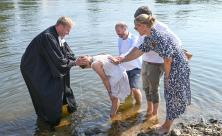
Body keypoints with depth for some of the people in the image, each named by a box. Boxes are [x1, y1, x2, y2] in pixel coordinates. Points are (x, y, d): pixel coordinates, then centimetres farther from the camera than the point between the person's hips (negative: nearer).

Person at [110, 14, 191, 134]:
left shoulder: (159, 37, -27)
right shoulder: (148, 39, 2)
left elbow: (168, 59, -25)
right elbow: (137, 52, 12)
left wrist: (167, 77, -11)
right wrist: (121, 60, 19)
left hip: (178, 67, -9)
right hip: (172, 66, 9)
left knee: (173, 96, 5)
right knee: (170, 94, 18)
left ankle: (167, 126, 23)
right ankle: (168, 123, 36)